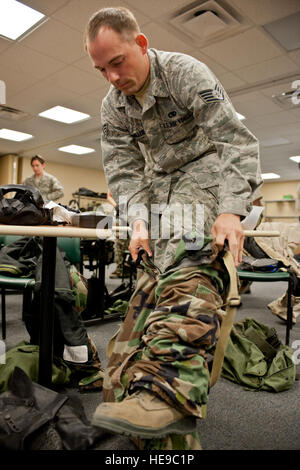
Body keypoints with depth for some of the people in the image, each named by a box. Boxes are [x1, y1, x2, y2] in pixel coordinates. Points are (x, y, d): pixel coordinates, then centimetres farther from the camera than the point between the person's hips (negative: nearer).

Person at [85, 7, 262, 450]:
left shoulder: (186, 72, -12)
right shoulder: (112, 106, 6)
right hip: (159, 188, 7)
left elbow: (235, 140, -18)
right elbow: (123, 169, 1)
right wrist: (138, 219, -17)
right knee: (152, 271, -2)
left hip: (206, 175, -6)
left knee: (190, 268, -32)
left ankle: (168, 391, -43)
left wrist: (231, 210, -30)